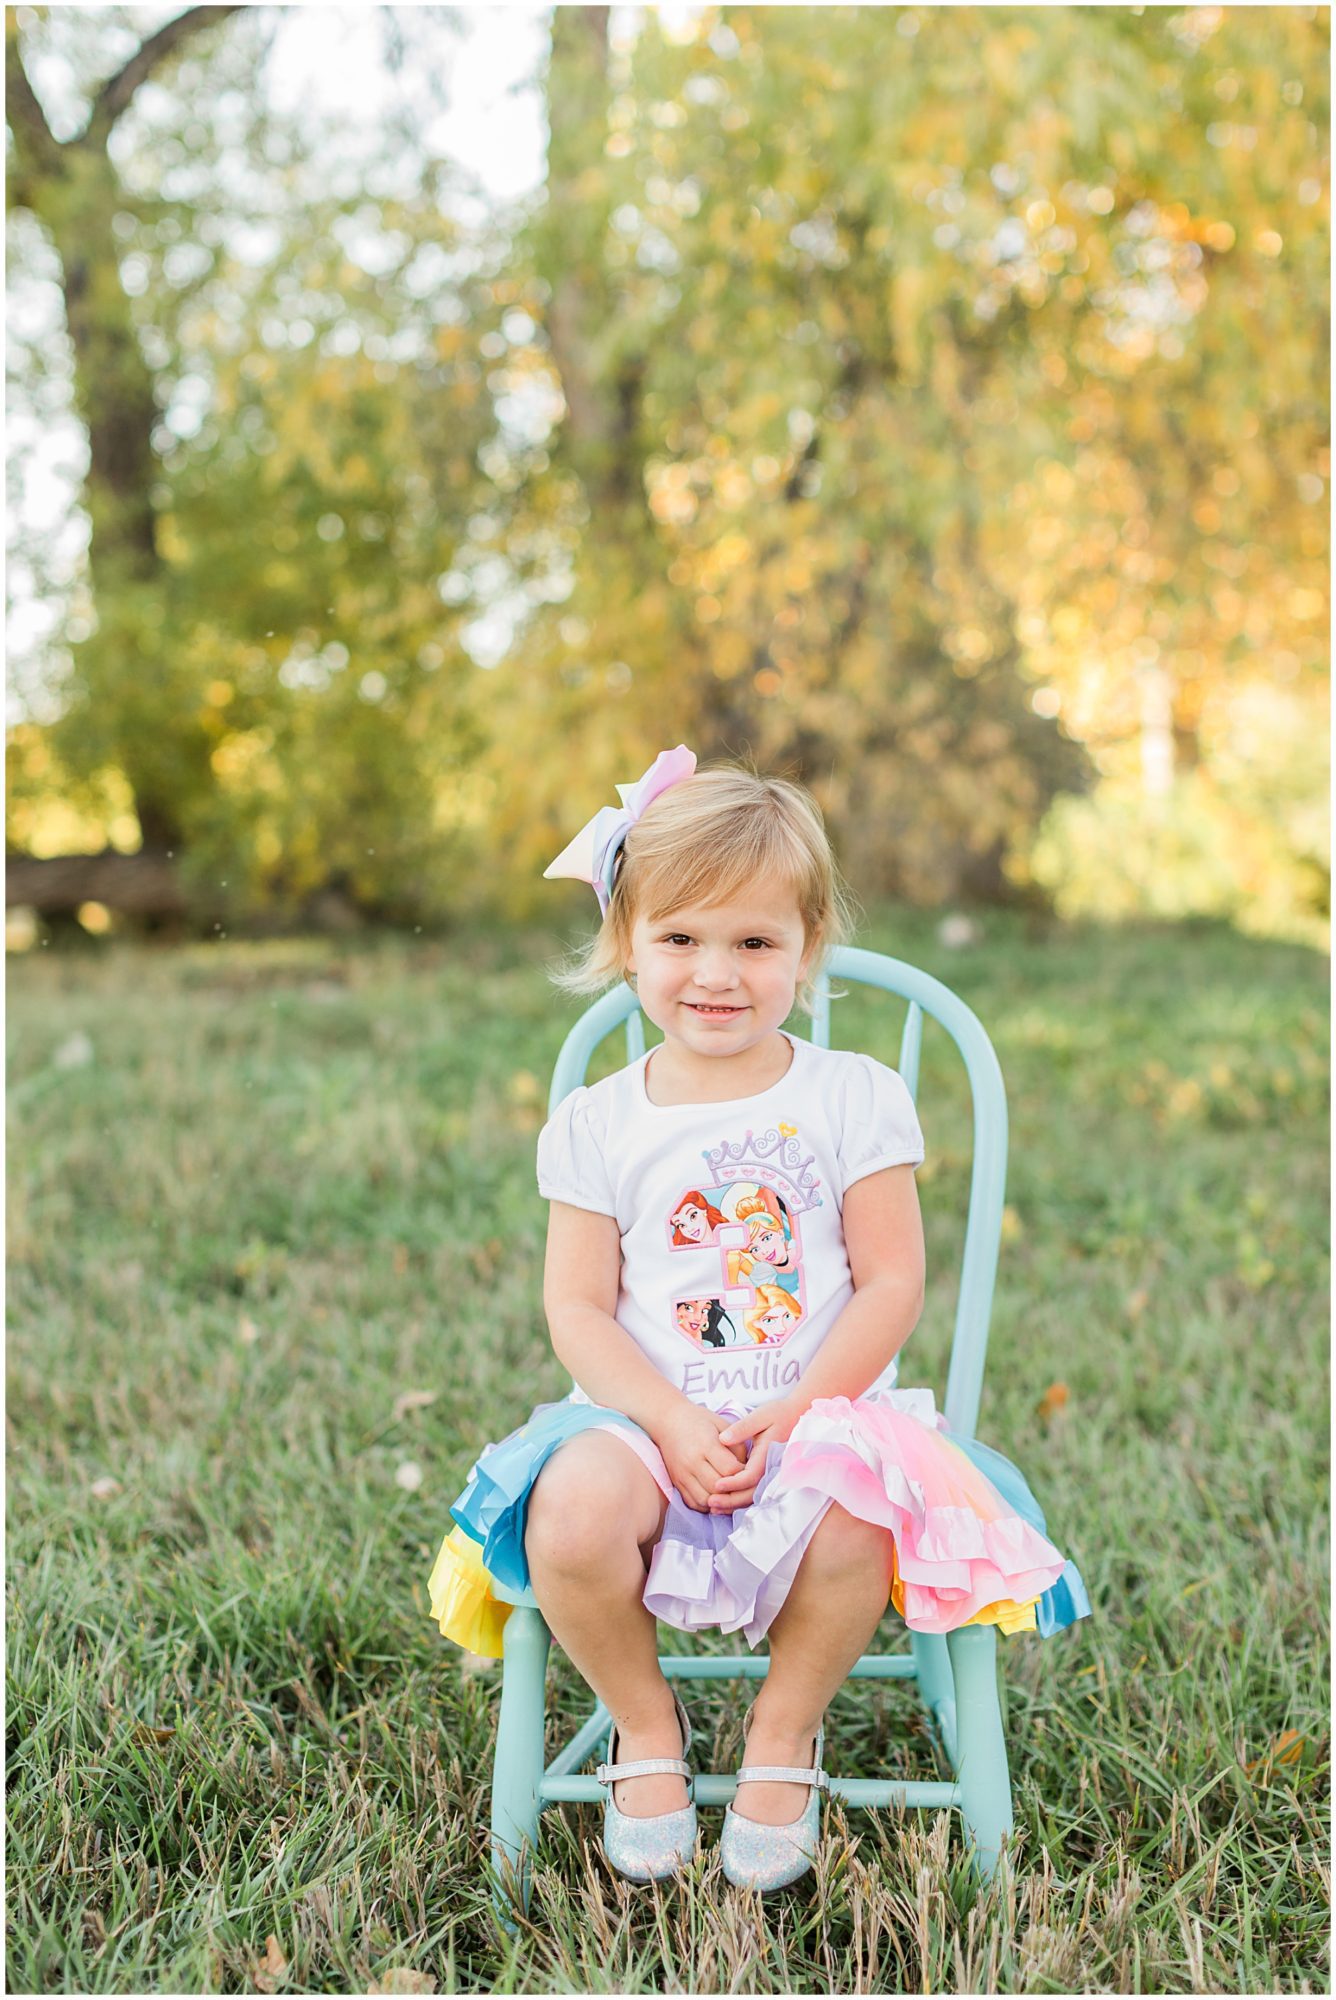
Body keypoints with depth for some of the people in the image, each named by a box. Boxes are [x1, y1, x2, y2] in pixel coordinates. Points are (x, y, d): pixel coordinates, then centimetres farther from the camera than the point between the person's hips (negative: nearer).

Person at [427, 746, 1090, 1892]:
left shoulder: (856, 1098, 1)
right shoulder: (597, 1125, 4)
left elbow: (892, 1287, -2)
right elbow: (578, 1308, 1)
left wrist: (796, 1412, -15)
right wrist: (673, 1424, -16)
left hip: (823, 1414, -1)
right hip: (648, 1420, 1)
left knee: (854, 1526, -34)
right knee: (570, 1518, -31)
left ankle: (786, 1729, 2)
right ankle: (646, 1725, 3)